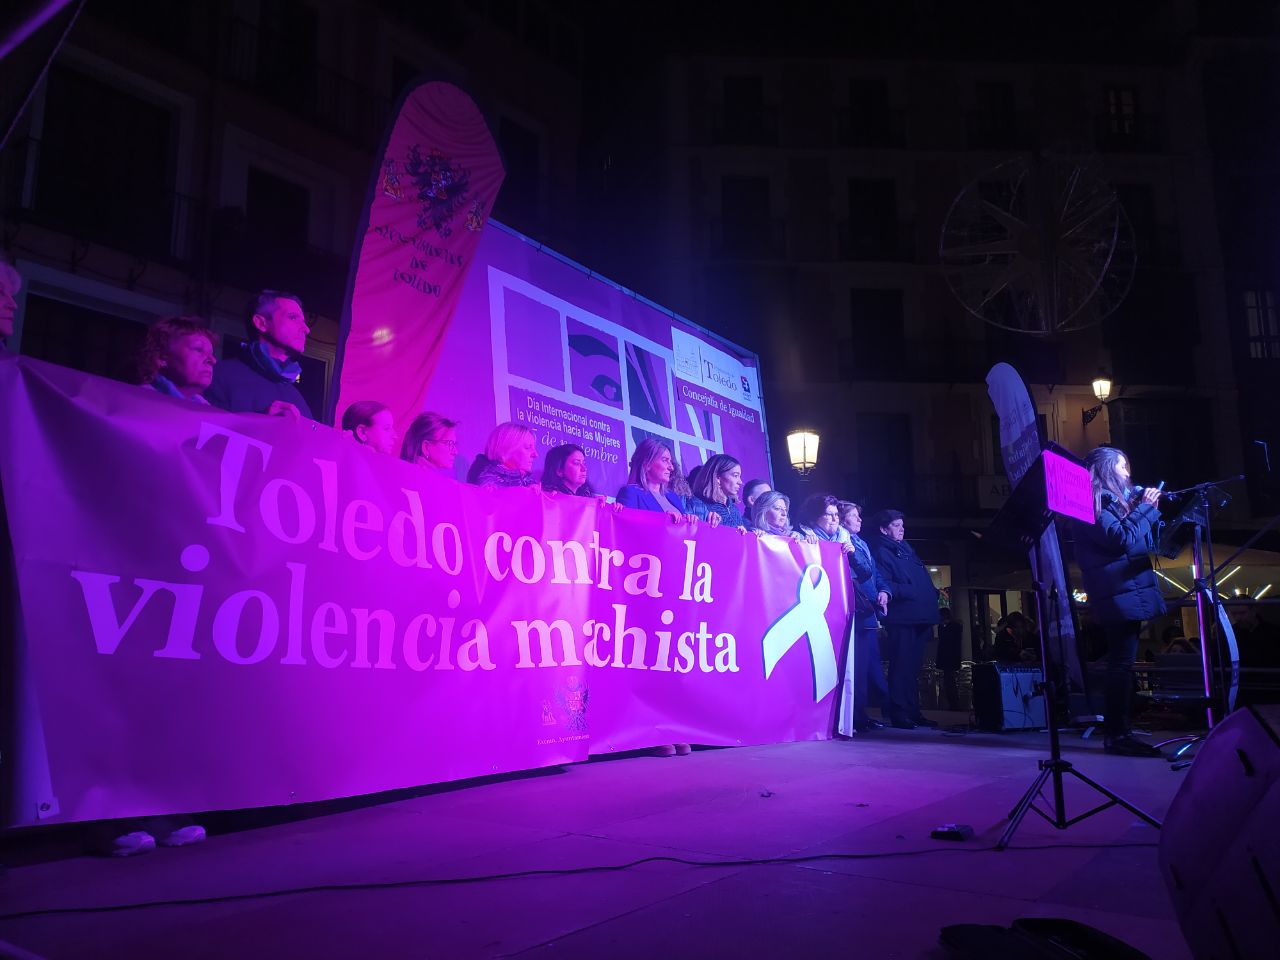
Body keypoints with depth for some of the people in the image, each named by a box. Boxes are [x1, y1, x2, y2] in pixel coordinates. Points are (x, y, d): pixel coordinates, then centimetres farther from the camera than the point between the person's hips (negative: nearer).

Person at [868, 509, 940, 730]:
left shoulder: (905, 548, 24)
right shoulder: (880, 552, -4)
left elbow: (923, 578, 28)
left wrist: (934, 594, 13)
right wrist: (910, 591, -21)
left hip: (920, 618, 9)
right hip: (901, 618, -9)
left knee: (913, 666, 13)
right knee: (902, 666, -8)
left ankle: (913, 712, 20)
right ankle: (899, 713, -3)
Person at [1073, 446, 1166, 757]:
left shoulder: (1112, 501, 22)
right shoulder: (1094, 503, -8)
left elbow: (1143, 541, 25)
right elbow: (1123, 540, -17)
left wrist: (1148, 510, 14)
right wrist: (1145, 508, -7)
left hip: (1127, 593, 10)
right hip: (1120, 594, -10)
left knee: (1122, 664, 9)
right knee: (1121, 664, -11)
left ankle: (1119, 732, 13)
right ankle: (1117, 735, -8)